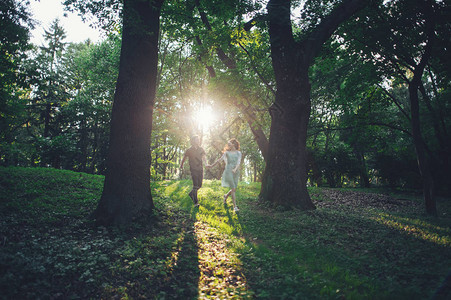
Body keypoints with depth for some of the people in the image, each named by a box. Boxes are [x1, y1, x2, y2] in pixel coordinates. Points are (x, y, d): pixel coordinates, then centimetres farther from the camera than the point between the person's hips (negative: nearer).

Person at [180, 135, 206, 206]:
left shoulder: (201, 149, 9)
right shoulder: (189, 150, 0)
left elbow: (204, 157, -2)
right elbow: (184, 158, 11)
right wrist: (181, 166, 12)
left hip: (200, 169, 4)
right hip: (193, 169, -4)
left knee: (199, 185, 9)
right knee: (195, 186, -10)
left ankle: (191, 193, 35)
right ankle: (196, 202, -6)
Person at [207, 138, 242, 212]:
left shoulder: (238, 153, 10)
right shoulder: (227, 153, 11)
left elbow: (238, 162, -5)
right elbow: (219, 160, 15)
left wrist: (235, 169, -23)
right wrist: (211, 165, 18)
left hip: (236, 172, 2)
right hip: (228, 171, -2)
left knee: (234, 189, 5)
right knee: (233, 189, -11)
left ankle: (226, 196, 37)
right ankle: (235, 206, -9)